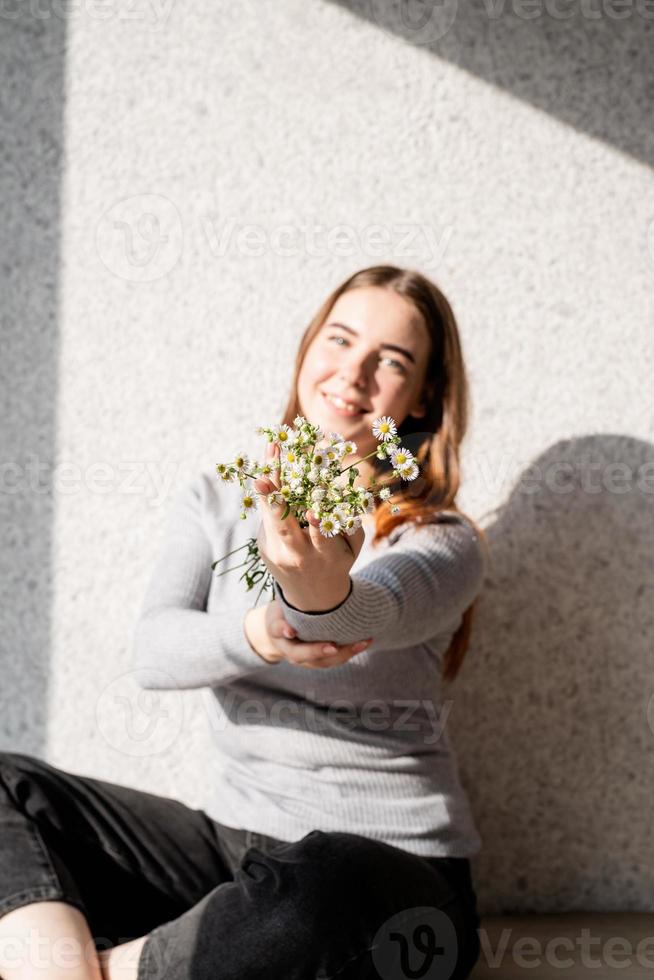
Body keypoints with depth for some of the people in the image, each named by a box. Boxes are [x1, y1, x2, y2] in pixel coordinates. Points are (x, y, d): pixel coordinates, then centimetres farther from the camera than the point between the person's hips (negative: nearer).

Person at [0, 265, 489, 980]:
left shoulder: (443, 543, -4)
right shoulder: (216, 502, 7)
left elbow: (371, 613, -28)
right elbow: (151, 651, -9)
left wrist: (321, 590, -53)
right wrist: (256, 638, -32)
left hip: (394, 868, -4)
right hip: (232, 839, 4)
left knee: (319, 890, -38)